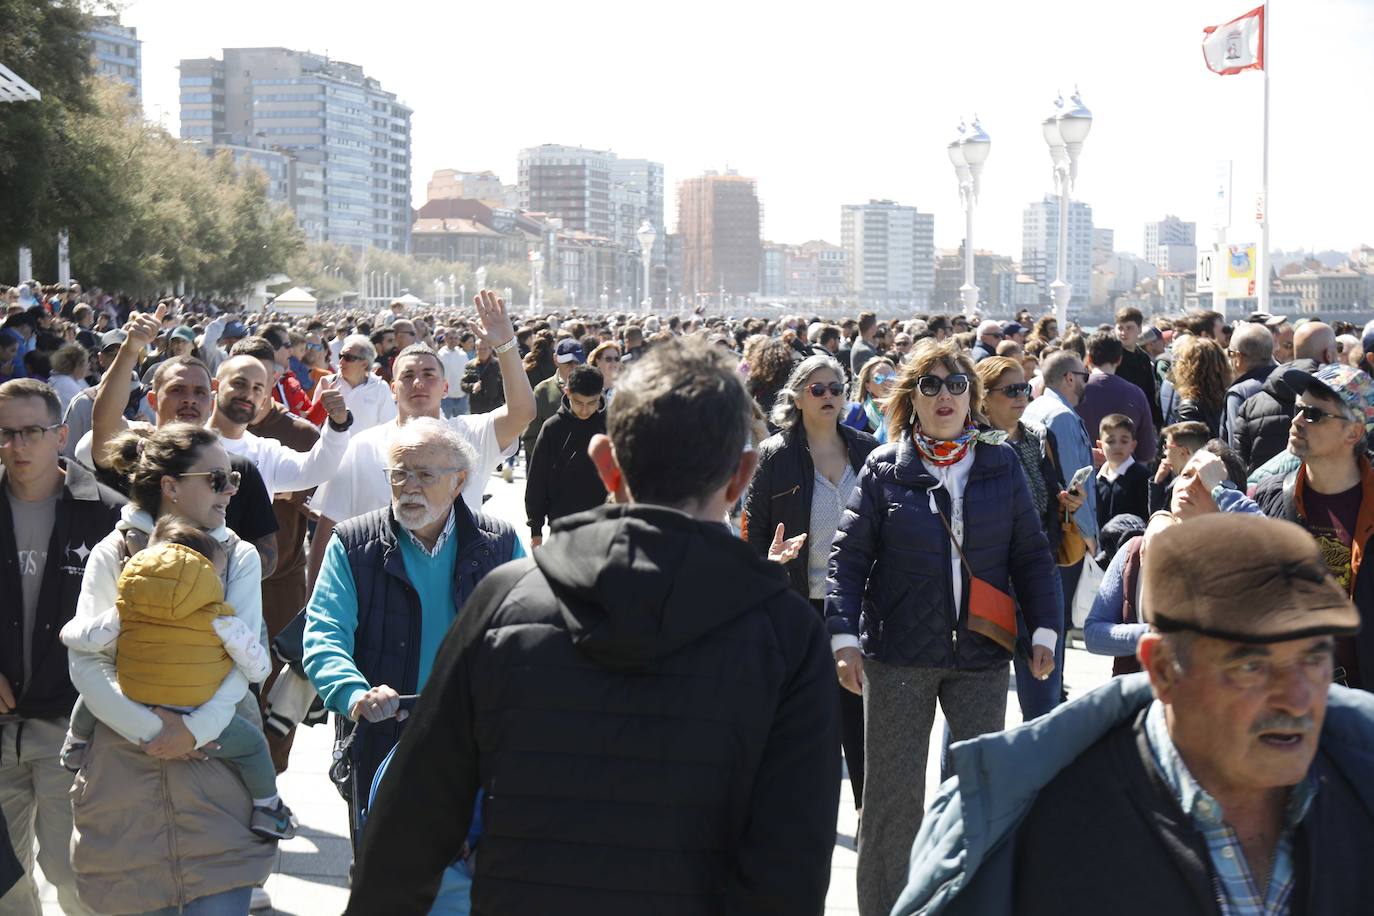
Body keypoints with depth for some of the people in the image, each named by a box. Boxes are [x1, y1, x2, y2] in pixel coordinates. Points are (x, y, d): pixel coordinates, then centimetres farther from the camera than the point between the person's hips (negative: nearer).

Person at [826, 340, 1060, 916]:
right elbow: (849, 557, -1)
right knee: (892, 794, 4)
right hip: (898, 654, -2)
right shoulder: (884, 469, 1)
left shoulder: (1001, 464, 6)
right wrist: (845, 638, -11)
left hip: (982, 654, 2)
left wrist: (1045, 630, 1)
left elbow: (1031, 554, 9)